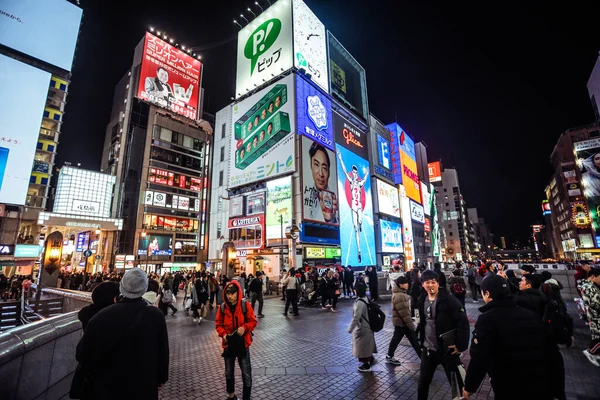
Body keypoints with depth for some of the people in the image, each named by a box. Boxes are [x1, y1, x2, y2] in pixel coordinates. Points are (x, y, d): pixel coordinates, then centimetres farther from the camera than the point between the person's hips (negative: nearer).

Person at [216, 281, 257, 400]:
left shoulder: (245, 305, -16)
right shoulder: (222, 307, -9)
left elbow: (253, 321, -9)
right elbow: (218, 323, 2)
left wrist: (244, 327, -26)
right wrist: (223, 334, -15)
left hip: (242, 344, -3)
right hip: (228, 344, 3)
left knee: (246, 375, 5)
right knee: (228, 373, 23)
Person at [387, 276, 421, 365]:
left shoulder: (401, 293, 7)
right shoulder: (399, 296, -27)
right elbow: (403, 312, -26)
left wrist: (410, 322, 20)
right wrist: (410, 324, -18)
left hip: (403, 322, 10)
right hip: (401, 322, -10)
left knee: (413, 339, 15)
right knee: (396, 339, 6)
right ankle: (389, 356, 23)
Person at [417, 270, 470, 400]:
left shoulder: (449, 300, -17)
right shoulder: (423, 300, 1)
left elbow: (463, 322, -17)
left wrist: (461, 345, -19)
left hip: (447, 349, -5)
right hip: (428, 349, 5)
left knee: (456, 382, 11)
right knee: (423, 382, 16)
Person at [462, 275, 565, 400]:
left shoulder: (487, 319, -16)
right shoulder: (531, 315, 2)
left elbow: (479, 359, -21)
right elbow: (553, 353, 6)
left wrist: (469, 387, -5)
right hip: (543, 390, 5)